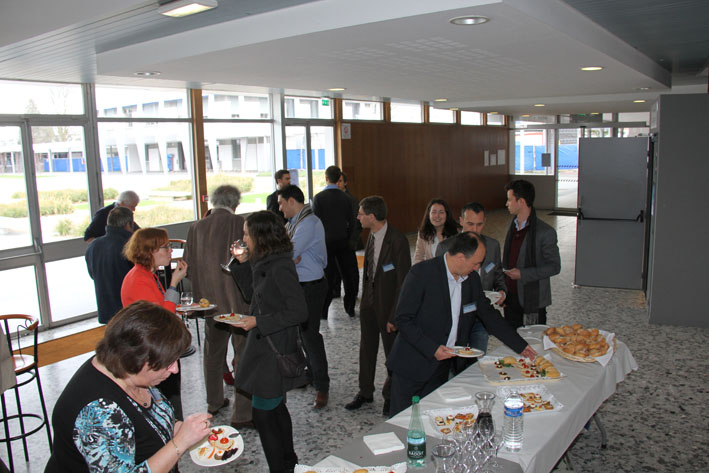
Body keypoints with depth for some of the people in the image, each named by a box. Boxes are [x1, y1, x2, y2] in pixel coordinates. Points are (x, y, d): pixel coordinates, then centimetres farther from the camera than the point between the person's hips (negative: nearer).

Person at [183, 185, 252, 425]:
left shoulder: (197, 227, 0)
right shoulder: (238, 223, -14)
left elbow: (189, 266, 6)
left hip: (210, 302, 6)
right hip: (238, 301, -5)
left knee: (213, 353, 22)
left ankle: (214, 402, 38)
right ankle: (242, 413, 8)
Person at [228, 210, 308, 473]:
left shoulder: (280, 268, -23)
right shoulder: (263, 262, 5)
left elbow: (299, 312, -23)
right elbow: (251, 293, 17)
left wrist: (258, 321, -21)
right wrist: (242, 263, 4)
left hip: (275, 350, -10)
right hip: (263, 345, 10)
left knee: (262, 412, 1)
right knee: (275, 407, 21)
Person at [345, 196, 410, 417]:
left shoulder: (398, 241, -22)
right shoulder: (372, 236, 2)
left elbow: (403, 281, -20)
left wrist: (395, 316, -19)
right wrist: (365, 296, 11)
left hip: (388, 304, -7)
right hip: (369, 302, 7)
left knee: (392, 352, 10)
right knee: (366, 348, 17)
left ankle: (390, 395, 30)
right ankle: (365, 392, 35)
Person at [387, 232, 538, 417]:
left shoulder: (472, 279, 3)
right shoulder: (422, 273, -17)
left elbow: (489, 315, 14)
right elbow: (403, 320, -16)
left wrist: (521, 346, 13)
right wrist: (432, 349, -22)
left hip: (443, 365, 6)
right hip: (414, 365, -5)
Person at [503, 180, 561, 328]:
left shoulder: (545, 232, -14)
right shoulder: (513, 226, 7)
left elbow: (554, 267, -12)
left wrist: (523, 274, -21)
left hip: (533, 299, -6)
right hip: (511, 297, 6)